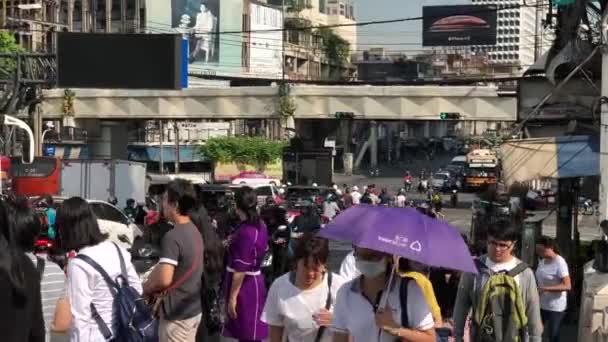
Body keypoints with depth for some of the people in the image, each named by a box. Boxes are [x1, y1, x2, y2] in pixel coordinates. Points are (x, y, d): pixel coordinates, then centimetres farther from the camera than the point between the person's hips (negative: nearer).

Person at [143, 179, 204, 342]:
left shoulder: (172, 236, -22)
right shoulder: (194, 231, 8)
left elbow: (164, 279, -28)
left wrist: (144, 289, -10)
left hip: (177, 313, -9)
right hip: (194, 308, 9)